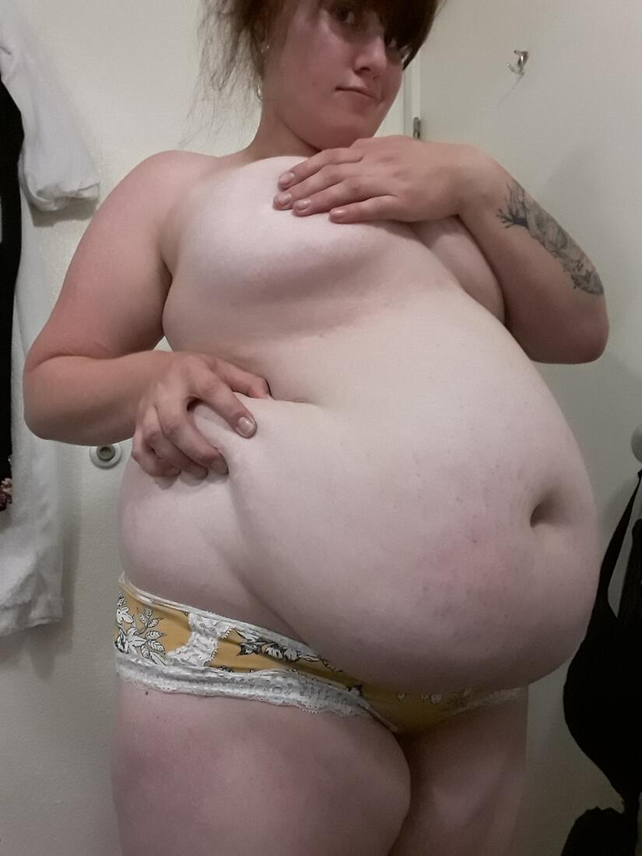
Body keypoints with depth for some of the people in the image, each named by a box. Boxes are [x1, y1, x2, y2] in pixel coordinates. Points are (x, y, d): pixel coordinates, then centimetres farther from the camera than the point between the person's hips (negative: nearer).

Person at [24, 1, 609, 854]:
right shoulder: (179, 185, 7)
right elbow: (49, 385, 7)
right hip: (256, 656, -4)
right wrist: (155, 380, -14)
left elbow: (579, 329, 12)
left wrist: (478, 182, -1)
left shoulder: (431, 188, 19)